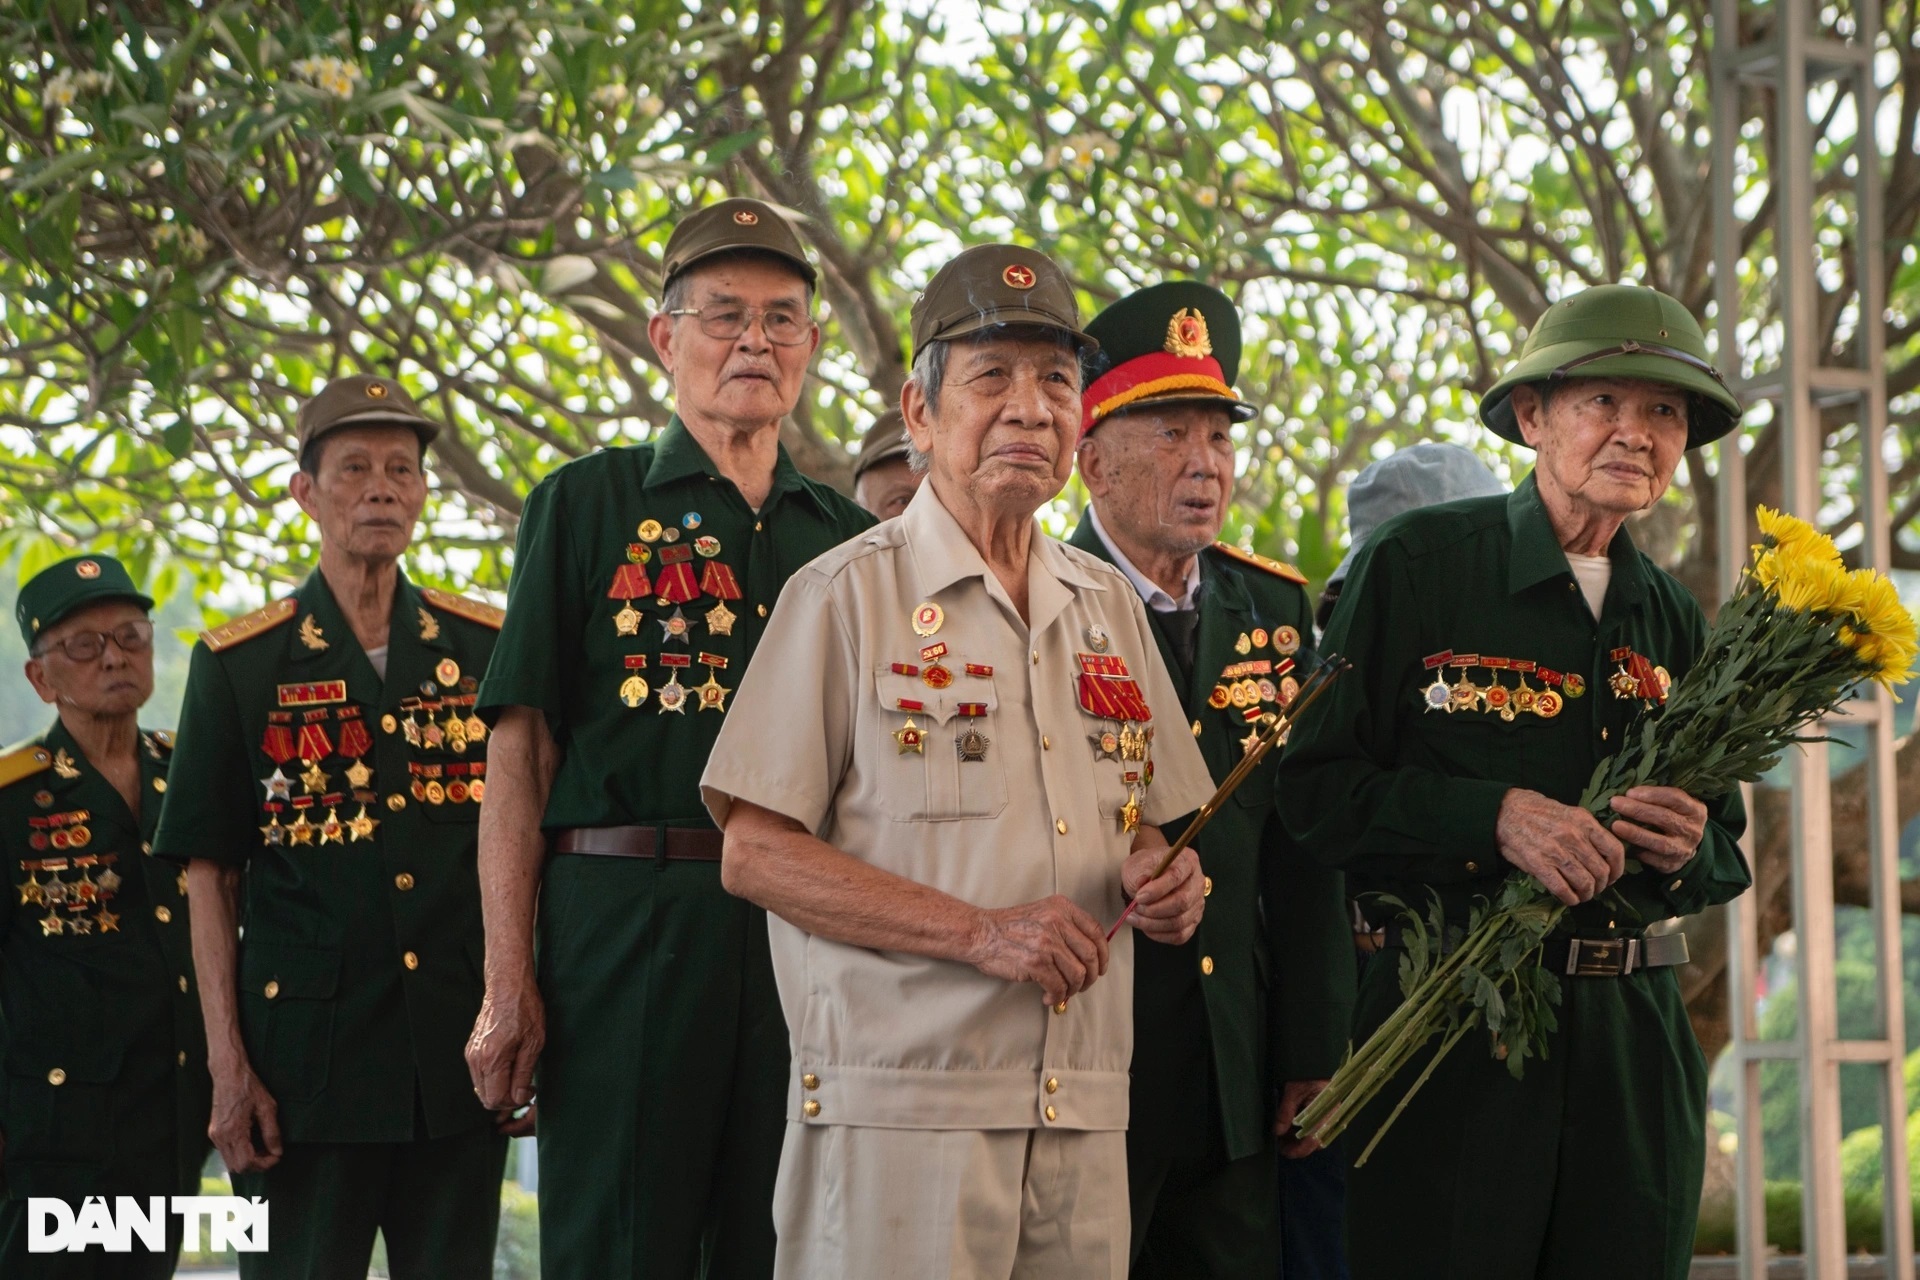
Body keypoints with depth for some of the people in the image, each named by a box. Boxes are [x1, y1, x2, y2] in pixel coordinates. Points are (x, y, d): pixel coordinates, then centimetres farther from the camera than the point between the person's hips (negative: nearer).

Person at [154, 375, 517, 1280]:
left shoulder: (487, 648, 9)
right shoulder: (239, 664, 3)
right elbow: (209, 876, 1)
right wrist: (228, 1065, -6)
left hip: (459, 1051, 2)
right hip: (306, 1055, -2)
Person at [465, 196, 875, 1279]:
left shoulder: (846, 534, 16)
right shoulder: (588, 505, 6)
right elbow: (521, 755, -1)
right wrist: (509, 986, -9)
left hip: (810, 935, 3)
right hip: (630, 919, -3)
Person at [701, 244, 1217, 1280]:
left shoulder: (1109, 607, 15)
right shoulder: (846, 595, -2)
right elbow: (754, 854, -8)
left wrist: (1167, 879, -1)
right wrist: (983, 932, -16)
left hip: (1085, 1117, 5)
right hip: (898, 1108, -5)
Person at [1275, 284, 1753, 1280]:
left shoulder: (1675, 622, 13)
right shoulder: (1416, 564, -3)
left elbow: (1726, 858, 17)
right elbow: (1315, 786, -8)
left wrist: (1688, 850, -6)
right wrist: (1495, 815, -20)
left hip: (1632, 1038, 5)